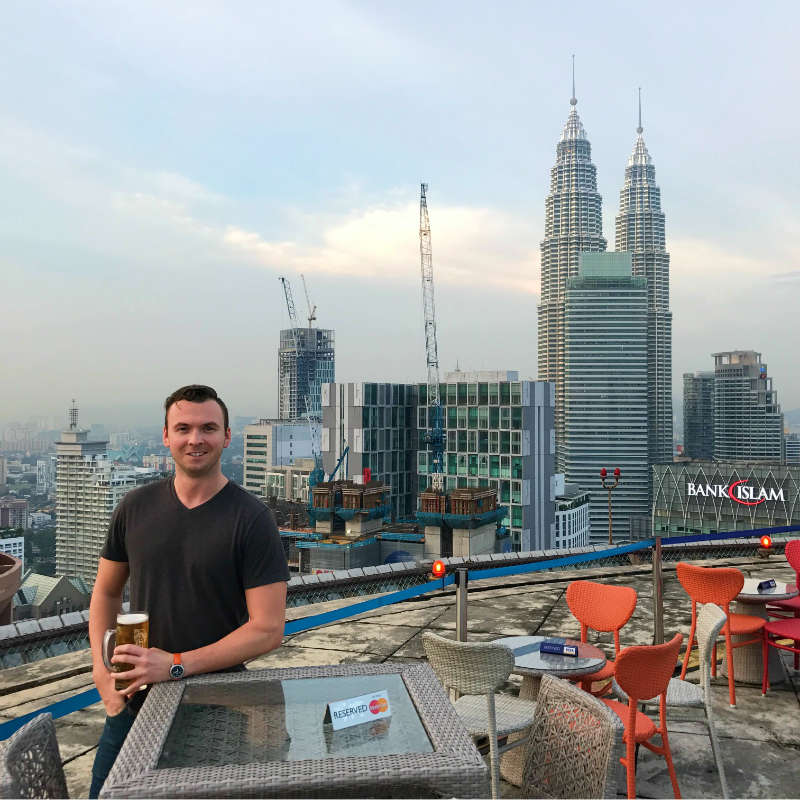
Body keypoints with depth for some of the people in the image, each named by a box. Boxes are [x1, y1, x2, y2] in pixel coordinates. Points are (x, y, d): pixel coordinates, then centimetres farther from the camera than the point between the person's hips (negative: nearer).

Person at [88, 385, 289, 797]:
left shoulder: (251, 519, -14)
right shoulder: (136, 507, -2)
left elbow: (268, 629, -17)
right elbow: (106, 592, 10)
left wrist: (176, 665, -21)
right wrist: (102, 671, -4)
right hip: (134, 700, 3)